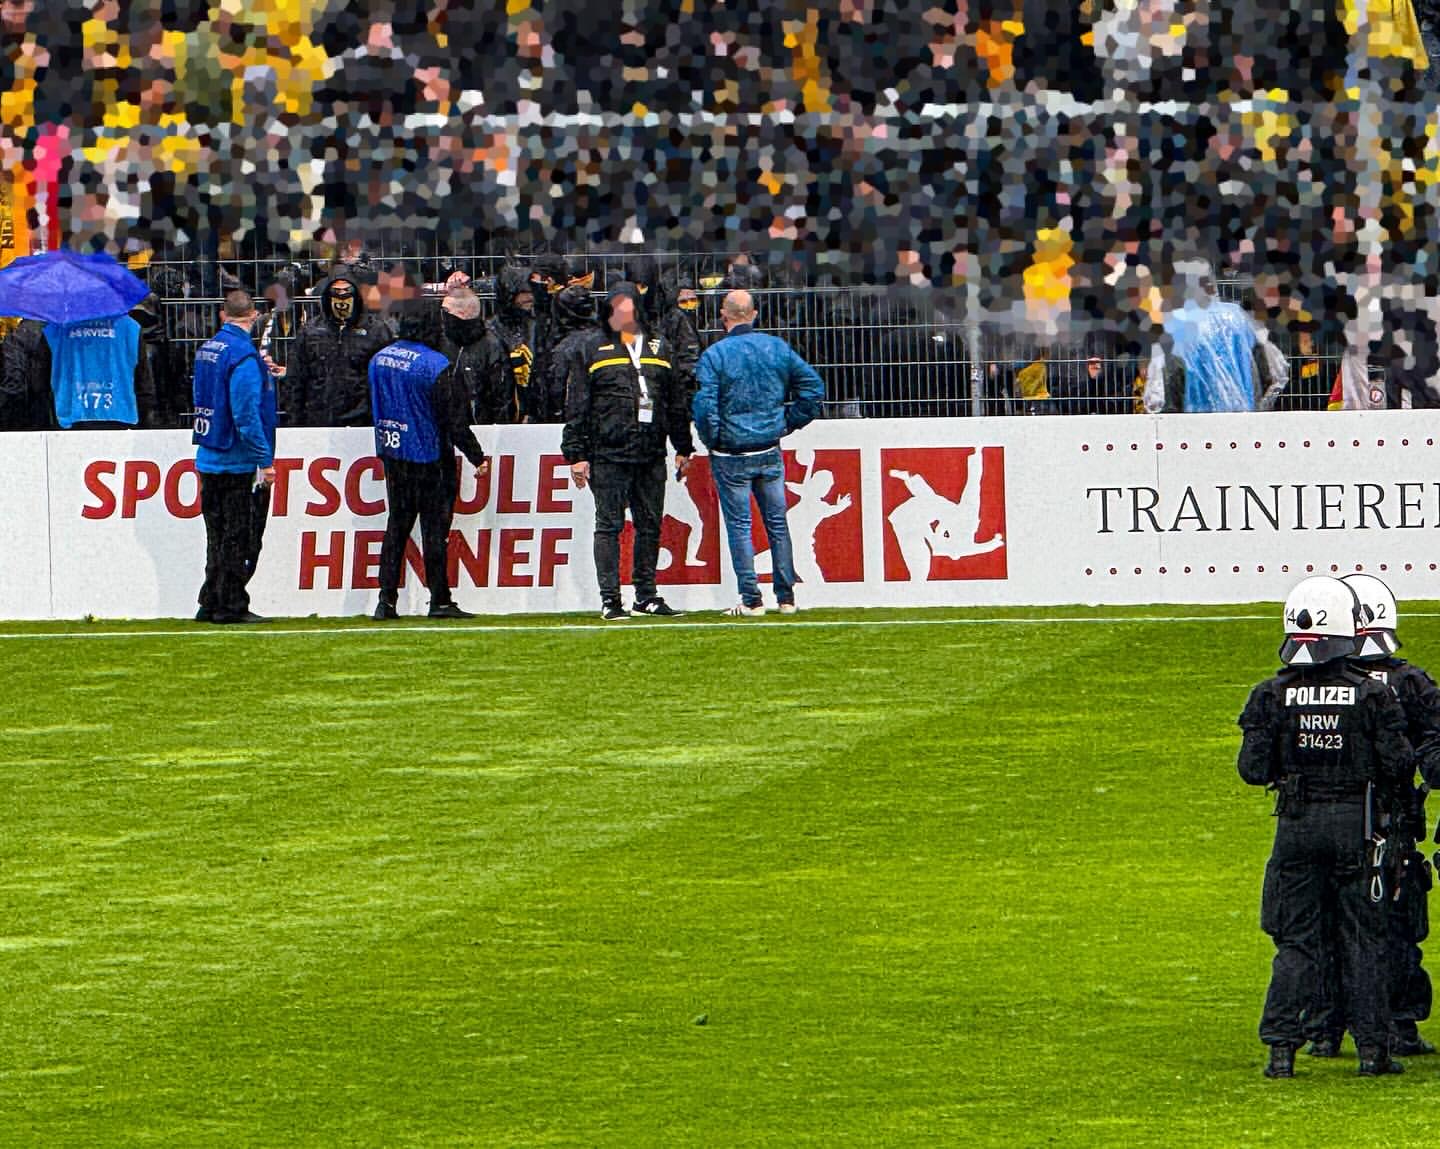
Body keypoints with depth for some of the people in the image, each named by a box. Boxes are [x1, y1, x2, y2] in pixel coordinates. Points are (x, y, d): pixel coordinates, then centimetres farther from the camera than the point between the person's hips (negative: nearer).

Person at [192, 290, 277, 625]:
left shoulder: (206, 349, 8)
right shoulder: (243, 355, -16)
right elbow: (247, 414, -20)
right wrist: (265, 460, -16)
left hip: (208, 458, 8)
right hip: (236, 461, -8)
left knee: (219, 535, 15)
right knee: (239, 537, -1)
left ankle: (212, 604, 18)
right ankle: (231, 606, 1)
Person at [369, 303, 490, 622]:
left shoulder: (379, 360, 2)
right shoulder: (436, 366, -17)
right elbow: (455, 419, -15)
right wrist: (477, 457, -6)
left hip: (392, 455, 5)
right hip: (429, 458, -5)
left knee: (396, 526, 11)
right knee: (434, 528, 1)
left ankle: (386, 599, 7)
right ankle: (440, 600, 2)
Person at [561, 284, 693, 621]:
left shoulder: (659, 349, 15)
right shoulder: (594, 351, 4)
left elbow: (676, 404, 21)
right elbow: (576, 406, 1)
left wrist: (683, 448, 18)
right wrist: (575, 454, -5)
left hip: (651, 456, 4)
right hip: (608, 455, -4)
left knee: (650, 526, 7)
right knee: (609, 525, -3)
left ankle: (647, 596, 15)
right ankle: (610, 599, -1)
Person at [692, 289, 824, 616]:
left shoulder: (714, 355, -12)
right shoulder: (777, 348, 1)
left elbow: (705, 405, -19)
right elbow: (813, 387, 2)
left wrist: (711, 441, -3)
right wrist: (788, 424, 9)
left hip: (731, 456, -4)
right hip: (770, 451, 4)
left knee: (739, 526, 2)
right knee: (777, 523, 12)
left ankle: (751, 600, 0)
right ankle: (786, 597, 14)